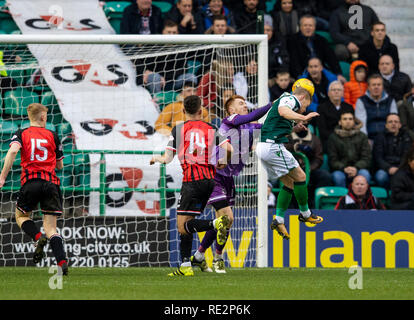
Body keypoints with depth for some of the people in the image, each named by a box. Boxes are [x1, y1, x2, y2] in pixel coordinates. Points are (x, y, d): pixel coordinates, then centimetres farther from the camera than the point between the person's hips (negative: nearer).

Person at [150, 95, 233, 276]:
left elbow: (167, 159, 1)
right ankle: (185, 266, 10)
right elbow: (229, 149, 0)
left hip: (192, 180, -5)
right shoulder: (211, 129, 9)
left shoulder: (178, 129, 2)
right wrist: (223, 162, 21)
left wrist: (156, 158, 24)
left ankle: (216, 223, -34)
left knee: (183, 226, -8)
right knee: (185, 225, 14)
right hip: (209, 179, 5)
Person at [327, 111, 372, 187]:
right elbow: (332, 160, 2)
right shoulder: (333, 137, 8)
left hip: (358, 169, 1)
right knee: (337, 176, -34)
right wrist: (344, 168, -19)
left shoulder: (362, 136, 11)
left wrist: (356, 168, -18)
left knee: (364, 174, -33)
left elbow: (366, 158, 3)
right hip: (340, 170, -1)